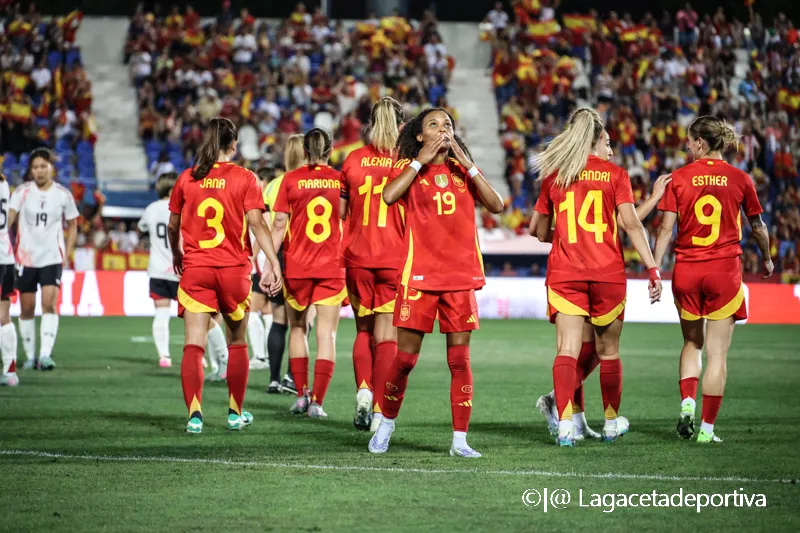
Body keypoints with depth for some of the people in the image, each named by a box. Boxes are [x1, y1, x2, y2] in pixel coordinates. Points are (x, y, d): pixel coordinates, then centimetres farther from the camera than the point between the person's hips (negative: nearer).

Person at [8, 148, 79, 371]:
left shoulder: (63, 194, 2)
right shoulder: (22, 191, -1)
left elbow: (72, 227, 12)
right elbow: (9, 217, -11)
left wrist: (67, 254, 2)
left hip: (52, 258, -1)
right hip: (26, 257, 1)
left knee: (49, 303, -16)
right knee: (27, 308, 6)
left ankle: (45, 355, -20)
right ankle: (30, 356, 18)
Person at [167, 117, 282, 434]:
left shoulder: (187, 178, 4)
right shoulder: (244, 179, -2)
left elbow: (173, 225, 12)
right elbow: (256, 223, -11)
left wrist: (177, 255, 30)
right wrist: (273, 262, -11)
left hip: (194, 269, 1)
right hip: (233, 269, -1)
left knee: (194, 345, -3)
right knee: (237, 344, 16)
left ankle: (194, 414, -18)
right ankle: (236, 413, 24)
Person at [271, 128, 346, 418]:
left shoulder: (291, 180, -1)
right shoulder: (342, 180, 0)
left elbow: (279, 224, -5)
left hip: (296, 266, 0)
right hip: (332, 267, 0)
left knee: (297, 328, 17)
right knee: (326, 334, 1)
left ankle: (301, 394, 13)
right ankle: (317, 401, -6)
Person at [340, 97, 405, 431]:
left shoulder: (354, 159, 3)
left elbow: (340, 213, 9)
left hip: (358, 256, 2)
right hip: (395, 257, -2)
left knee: (364, 329, 16)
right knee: (386, 334, 1)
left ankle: (363, 390, -3)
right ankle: (380, 410, -7)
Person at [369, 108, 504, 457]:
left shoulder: (463, 170, 13)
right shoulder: (409, 168, 4)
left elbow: (496, 206, -2)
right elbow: (389, 196, -17)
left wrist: (467, 165, -5)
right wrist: (421, 160, -11)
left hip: (461, 276, 2)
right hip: (419, 274, -2)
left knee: (460, 359, 0)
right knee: (405, 357, -1)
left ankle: (460, 439, 3)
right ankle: (385, 425, 18)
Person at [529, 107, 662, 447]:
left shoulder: (554, 176, 8)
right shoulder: (615, 174, 1)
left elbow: (538, 231, 14)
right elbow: (630, 222, -8)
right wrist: (652, 268, -7)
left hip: (564, 274, 1)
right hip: (607, 273, -1)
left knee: (567, 349, -6)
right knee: (608, 350, 13)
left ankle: (565, 424, -22)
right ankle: (611, 423, 26)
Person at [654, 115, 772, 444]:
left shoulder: (679, 177, -2)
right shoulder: (739, 179, -1)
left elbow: (666, 228, -6)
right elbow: (758, 227, 11)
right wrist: (767, 259, 28)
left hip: (686, 270, 1)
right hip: (724, 269, -1)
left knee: (692, 343, 21)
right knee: (717, 353, 4)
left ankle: (687, 405, 2)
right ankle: (706, 428, 1)